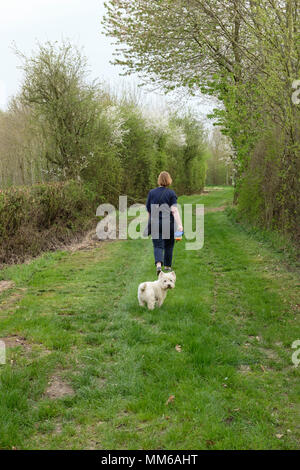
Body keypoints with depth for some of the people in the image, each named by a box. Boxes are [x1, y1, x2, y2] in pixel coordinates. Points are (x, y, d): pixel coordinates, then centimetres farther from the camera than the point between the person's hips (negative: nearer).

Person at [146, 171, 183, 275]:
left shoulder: (151, 192, 2)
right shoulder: (171, 193, -5)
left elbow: (148, 209, 8)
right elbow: (174, 210, -14)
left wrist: (150, 220, 26)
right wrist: (179, 224, -18)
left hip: (155, 223, 1)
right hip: (169, 223, -1)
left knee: (158, 245, 1)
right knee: (168, 245, 15)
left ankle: (158, 264, -23)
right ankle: (167, 266, 25)